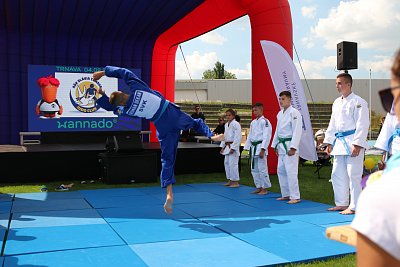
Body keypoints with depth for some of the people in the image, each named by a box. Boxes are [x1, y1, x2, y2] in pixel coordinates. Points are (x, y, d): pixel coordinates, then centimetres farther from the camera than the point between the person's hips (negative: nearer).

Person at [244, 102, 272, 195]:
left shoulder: (265, 121, -9)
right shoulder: (253, 122, 15)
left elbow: (266, 137, -15)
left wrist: (262, 150, -20)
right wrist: (248, 148, 15)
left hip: (260, 147, -8)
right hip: (253, 148, 9)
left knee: (262, 169, -7)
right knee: (254, 169, 12)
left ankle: (264, 189, 3)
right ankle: (259, 187, 22)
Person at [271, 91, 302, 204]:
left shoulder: (294, 113, -12)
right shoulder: (280, 113, 15)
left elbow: (297, 131, -18)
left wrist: (293, 147, -22)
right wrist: (275, 145, 19)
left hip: (289, 146, -9)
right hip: (281, 146, 9)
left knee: (291, 171, -11)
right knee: (281, 171, 13)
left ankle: (295, 197, -4)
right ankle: (286, 194, 24)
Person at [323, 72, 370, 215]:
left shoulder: (358, 102, -9)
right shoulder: (336, 103, 16)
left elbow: (362, 125, -14)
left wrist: (357, 145, -20)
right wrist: (329, 142, 16)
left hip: (353, 143, -9)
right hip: (339, 143, 9)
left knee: (353, 175, -6)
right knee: (337, 175, 13)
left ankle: (354, 207, 3)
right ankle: (341, 203, 25)